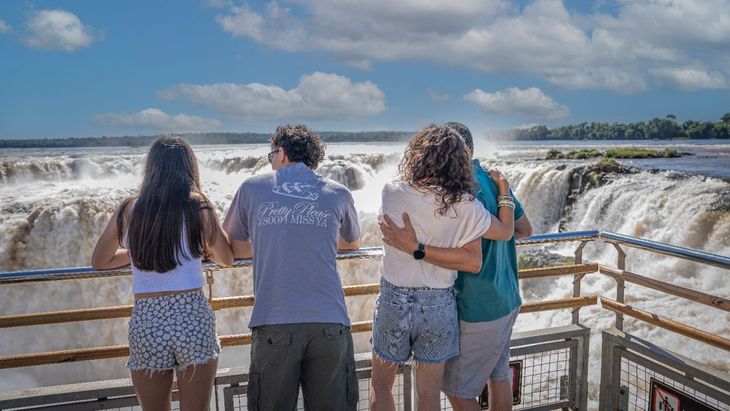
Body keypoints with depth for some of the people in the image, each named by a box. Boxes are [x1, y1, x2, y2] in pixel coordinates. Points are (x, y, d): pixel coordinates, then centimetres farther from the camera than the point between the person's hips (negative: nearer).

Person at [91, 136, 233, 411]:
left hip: (146, 321, 2)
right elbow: (226, 259, 9)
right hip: (193, 316, -2)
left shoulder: (129, 210, 2)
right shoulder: (198, 207, -3)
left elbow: (99, 262, 17)